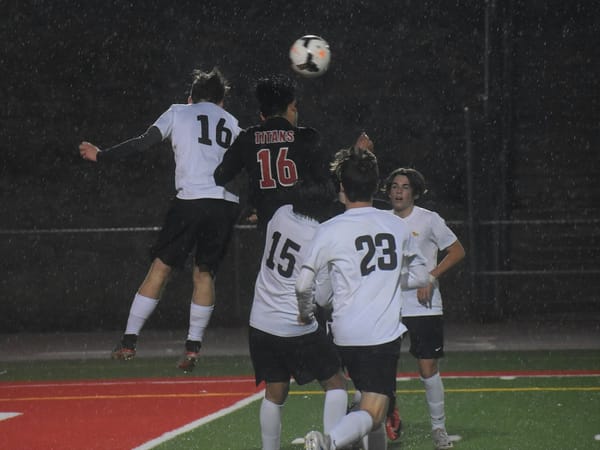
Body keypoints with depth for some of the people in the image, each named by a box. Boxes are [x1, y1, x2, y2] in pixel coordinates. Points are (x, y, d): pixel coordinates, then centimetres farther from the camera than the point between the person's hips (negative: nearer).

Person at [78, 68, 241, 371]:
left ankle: (129, 341, 3)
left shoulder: (179, 113, 12)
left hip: (190, 200, -3)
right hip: (226, 205, 3)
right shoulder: (231, 123, 22)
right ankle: (193, 347, 5)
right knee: (204, 273, 12)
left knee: (161, 267, 4)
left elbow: (142, 143, 5)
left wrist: (102, 156, 13)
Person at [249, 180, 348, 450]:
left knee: (275, 393, 14)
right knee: (335, 383, 7)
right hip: (297, 328, -6)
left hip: (261, 323, 6)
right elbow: (321, 296, -12)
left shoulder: (281, 215, 0)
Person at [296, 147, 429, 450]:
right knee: (373, 411, -10)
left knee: (369, 401, 25)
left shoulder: (330, 231, -4)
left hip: (345, 333, 1)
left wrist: (306, 314, 16)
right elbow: (419, 276, 16)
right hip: (385, 333, -1)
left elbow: (303, 285, -3)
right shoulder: (396, 226, 5)